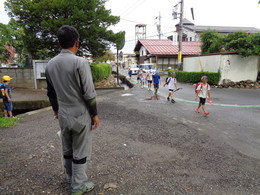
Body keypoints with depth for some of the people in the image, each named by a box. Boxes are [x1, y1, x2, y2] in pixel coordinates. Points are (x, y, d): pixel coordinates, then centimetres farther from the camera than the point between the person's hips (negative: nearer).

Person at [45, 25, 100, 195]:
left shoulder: (51, 64, 3)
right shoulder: (80, 62, -17)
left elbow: (51, 92, 12)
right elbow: (89, 93, -17)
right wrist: (95, 114, -6)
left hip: (63, 115, 6)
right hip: (81, 115, -6)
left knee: (67, 149, 20)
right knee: (80, 151, 8)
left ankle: (71, 177, 39)